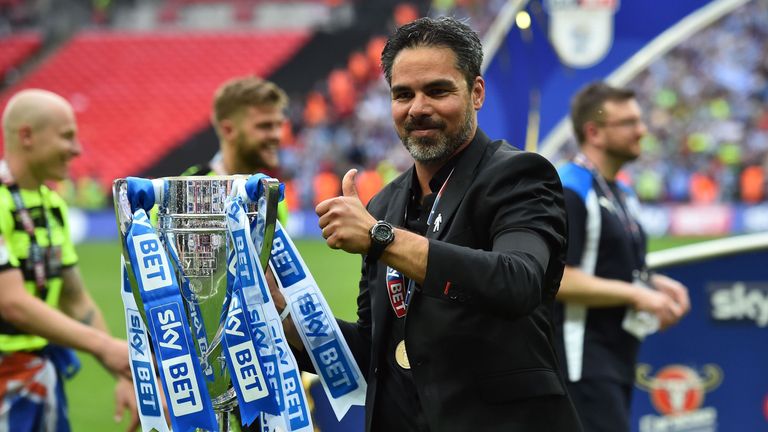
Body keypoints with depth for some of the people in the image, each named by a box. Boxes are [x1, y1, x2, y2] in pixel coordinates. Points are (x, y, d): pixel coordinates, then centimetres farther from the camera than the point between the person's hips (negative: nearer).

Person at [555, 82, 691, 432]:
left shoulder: (623, 194, 17)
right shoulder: (568, 193, -13)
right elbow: (560, 280, -21)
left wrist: (655, 285, 7)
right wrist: (637, 295, -19)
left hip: (617, 360, 10)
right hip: (582, 361, -10)